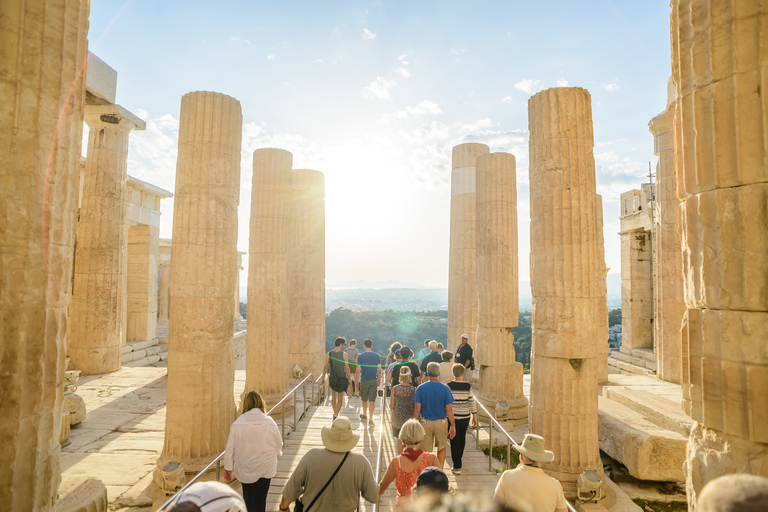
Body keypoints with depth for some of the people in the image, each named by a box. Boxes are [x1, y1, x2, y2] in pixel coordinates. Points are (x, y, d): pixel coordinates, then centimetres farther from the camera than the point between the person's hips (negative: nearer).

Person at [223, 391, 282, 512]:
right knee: (259, 502, 9)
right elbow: (279, 445, -1)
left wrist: (227, 468, 9)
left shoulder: (237, 424, -16)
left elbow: (230, 448, -6)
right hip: (265, 469, -1)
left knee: (247, 497, 24)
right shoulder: (270, 423, -15)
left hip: (244, 469, 1)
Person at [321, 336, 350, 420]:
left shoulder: (329, 354, -3)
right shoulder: (344, 354, -11)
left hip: (332, 378, 3)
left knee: (333, 396, 20)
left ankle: (335, 413, 28)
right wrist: (349, 378, 0)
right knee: (340, 398, 9)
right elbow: (346, 368, -9)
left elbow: (325, 367, -2)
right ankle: (336, 414, 2)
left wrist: (323, 377, 6)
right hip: (342, 378, -3)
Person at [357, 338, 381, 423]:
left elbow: (358, 371, -7)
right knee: (372, 400, 4)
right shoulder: (377, 356, -1)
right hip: (374, 381, 1)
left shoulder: (360, 356, -7)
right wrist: (379, 381, 13)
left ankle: (364, 415, 36)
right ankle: (371, 419, 2)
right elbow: (379, 370, 1)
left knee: (364, 399, 17)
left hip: (364, 381, -1)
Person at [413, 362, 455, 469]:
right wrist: (452, 425, 4)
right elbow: (449, 409, -6)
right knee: (442, 448, 20)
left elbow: (417, 410, -6)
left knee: (426, 451, 12)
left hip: (426, 422, 0)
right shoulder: (445, 388, -9)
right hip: (441, 422, 0)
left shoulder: (421, 388, -8)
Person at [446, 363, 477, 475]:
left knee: (454, 440, 5)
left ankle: (457, 466, 3)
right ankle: (459, 456, 46)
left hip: (452, 416, -2)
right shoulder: (468, 386, -6)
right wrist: (474, 416, 7)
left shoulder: (449, 386, -11)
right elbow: (471, 402, -2)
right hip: (465, 416, 2)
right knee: (462, 437, 23)